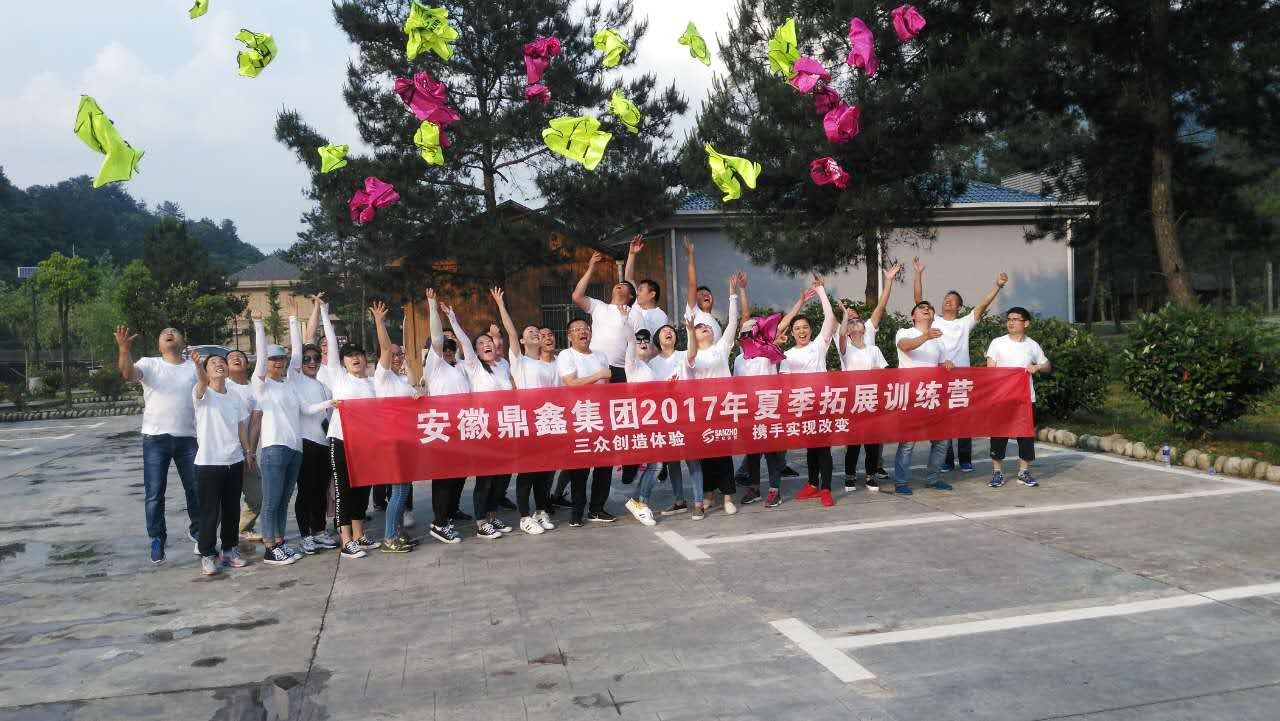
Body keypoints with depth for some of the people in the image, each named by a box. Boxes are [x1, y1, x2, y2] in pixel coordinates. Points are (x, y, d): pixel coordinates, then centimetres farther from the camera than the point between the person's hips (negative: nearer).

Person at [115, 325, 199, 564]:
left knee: (197, 489, 9)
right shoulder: (149, 364, 3)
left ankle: (196, 530, 30)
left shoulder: (195, 367, 7)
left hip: (188, 437, 1)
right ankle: (157, 538, 17)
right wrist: (124, 348, -37)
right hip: (156, 438, -1)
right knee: (154, 493, 2)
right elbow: (128, 373, -18)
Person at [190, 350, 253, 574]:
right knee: (210, 511, -2)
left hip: (234, 460, 5)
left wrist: (247, 451, 9)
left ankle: (230, 549, 23)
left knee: (232, 509, 11)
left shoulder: (235, 397, 10)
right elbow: (202, 382, -31)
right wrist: (198, 366, -52)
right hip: (209, 462, -5)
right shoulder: (202, 394, -7)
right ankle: (207, 554, 8)